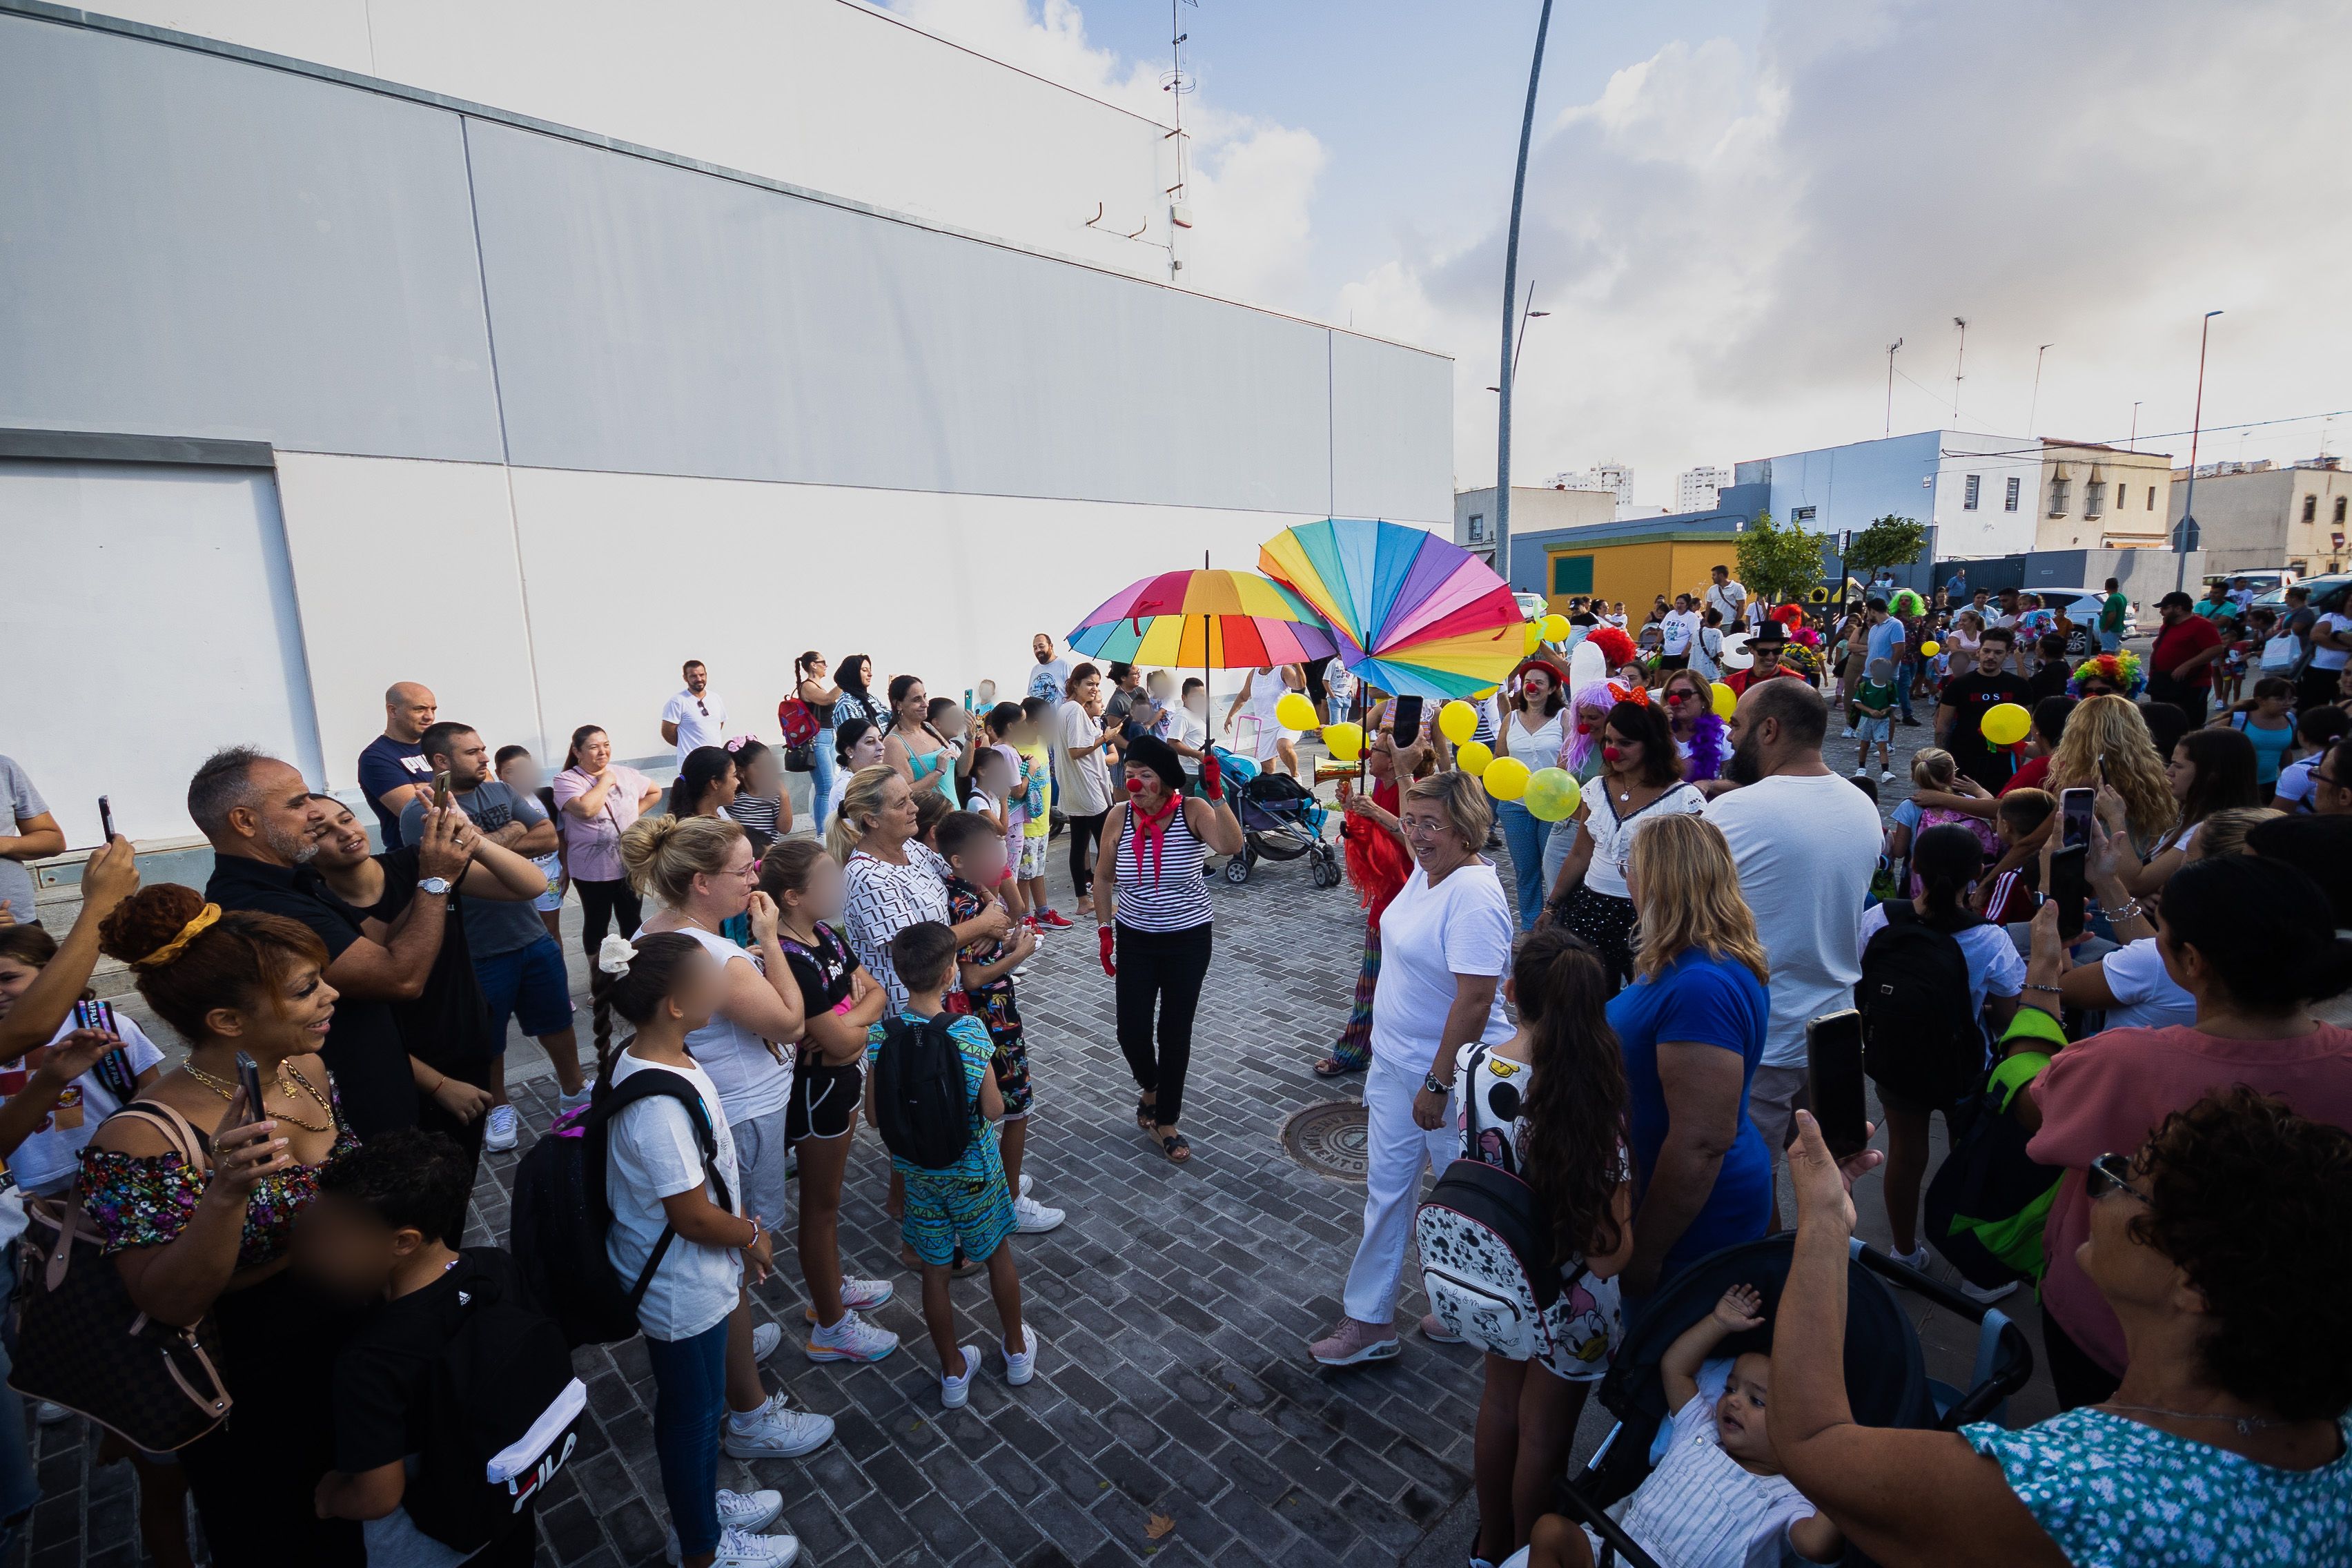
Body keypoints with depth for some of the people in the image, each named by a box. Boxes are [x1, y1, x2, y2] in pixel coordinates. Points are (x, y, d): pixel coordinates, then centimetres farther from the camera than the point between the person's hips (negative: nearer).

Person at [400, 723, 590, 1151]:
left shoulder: (501, 792, 4)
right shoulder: (420, 813, -13)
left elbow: (549, 838, -4)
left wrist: (488, 844, -16)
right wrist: (512, 832, -13)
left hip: (533, 935, 5)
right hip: (477, 951, -5)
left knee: (556, 1020, 18)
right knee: (487, 1038, 14)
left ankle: (573, 1090, 38)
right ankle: (499, 1108, 36)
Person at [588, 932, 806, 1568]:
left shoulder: (637, 1057, -6)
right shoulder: (659, 1106, -37)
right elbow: (693, 1216, -29)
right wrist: (752, 1236, -10)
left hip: (686, 1278, 8)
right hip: (686, 1292, -8)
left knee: (690, 1403, 29)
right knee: (695, 1414, 16)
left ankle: (698, 1502, 52)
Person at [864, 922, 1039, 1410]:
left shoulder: (881, 1034, -18)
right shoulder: (970, 1034, -25)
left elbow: (873, 1116, -9)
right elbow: (994, 1110, -17)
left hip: (916, 1172, 2)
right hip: (973, 1170, -2)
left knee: (935, 1270, 18)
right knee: (998, 1253, 22)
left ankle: (954, 1372, 35)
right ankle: (1017, 1350, 40)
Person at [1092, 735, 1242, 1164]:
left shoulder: (1193, 811, -15)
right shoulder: (1120, 816, -8)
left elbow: (1231, 846, -34)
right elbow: (1103, 877, 4)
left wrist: (1216, 797, -43)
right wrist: (1105, 930, 3)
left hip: (1188, 939, -2)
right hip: (1135, 939, 2)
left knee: (1175, 1034, 6)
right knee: (1132, 1031, 3)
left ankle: (1166, 1122, 27)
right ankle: (1150, 1088, 38)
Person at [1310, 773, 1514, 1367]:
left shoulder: (1474, 896, -28)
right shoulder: (1426, 869, 0)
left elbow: (1475, 1000, -29)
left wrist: (1438, 1083, -24)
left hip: (1452, 1073, -9)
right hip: (1395, 1060, 9)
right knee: (1387, 1188, 15)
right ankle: (1369, 1319, 29)